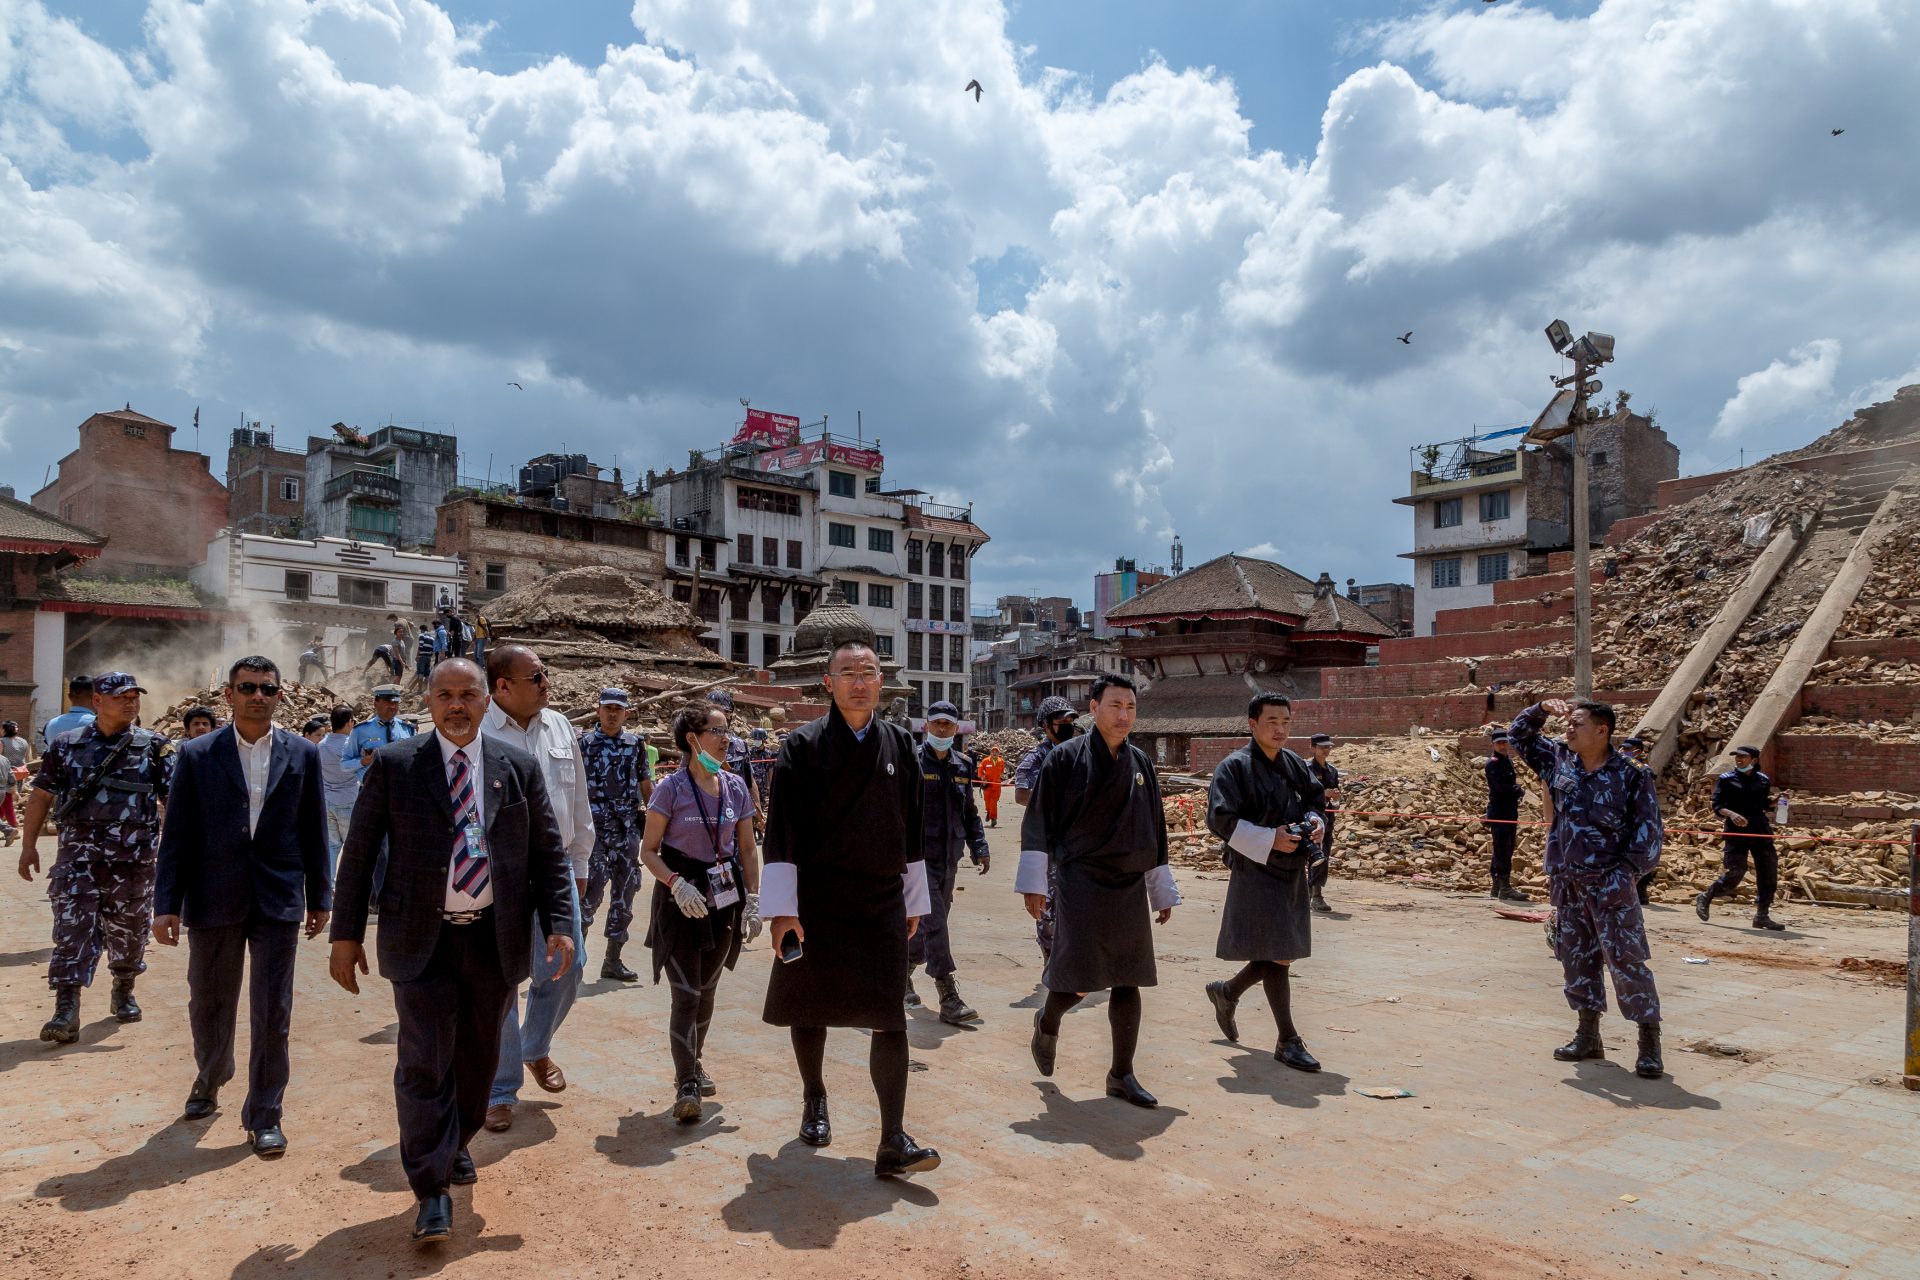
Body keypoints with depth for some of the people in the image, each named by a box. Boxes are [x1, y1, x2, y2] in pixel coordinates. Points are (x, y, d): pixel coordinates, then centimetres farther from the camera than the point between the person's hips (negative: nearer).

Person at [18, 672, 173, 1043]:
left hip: (133, 861, 1)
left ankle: (123, 992, 35)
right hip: (78, 859, 0)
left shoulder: (154, 747, 0)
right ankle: (66, 1013, -5)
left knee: (129, 935, 13)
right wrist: (29, 844, 6)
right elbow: (41, 795, 9)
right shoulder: (66, 745, 3)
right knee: (72, 934, -6)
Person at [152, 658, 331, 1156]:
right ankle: (210, 1079, 45)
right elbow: (176, 834, -1)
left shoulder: (302, 755, 2)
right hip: (213, 900, 1)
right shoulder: (197, 755, 0)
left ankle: (263, 1115, 15)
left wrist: (319, 897, 5)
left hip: (278, 901, 0)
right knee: (209, 1004, 17)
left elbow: (314, 831, 5)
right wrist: (167, 904, -5)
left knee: (272, 1013, 2)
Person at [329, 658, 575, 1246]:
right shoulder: (393, 764, -2)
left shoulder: (520, 768, 2)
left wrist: (560, 925, -5)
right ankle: (431, 1188, 11)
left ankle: (456, 1145, 41)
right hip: (422, 941, -2)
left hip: (495, 939, 2)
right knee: (424, 1064, -2)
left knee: (478, 1057, 16)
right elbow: (358, 853, 1)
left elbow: (549, 854, 3)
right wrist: (346, 934, -1)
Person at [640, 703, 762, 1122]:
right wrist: (676, 884, -22)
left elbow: (747, 850, 8)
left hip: (724, 899, 5)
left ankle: (694, 1063, 36)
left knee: (706, 988, 16)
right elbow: (649, 851, -7)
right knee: (686, 993, -8)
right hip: (680, 899, -4)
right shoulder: (671, 787, -10)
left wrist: (753, 900, 0)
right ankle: (686, 1086, -3)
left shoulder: (735, 786, 3)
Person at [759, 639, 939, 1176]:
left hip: (882, 906, 2)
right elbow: (781, 830, -7)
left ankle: (893, 1144, 2)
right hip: (815, 904, -1)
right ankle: (815, 1098, 39)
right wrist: (781, 908, -11)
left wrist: (914, 901, 12)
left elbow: (911, 829, 10)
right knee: (809, 1010, 13)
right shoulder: (803, 745, -6)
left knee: (889, 1019, -3)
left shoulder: (898, 744, 3)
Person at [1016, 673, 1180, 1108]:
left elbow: (1155, 832, 15)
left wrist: (1163, 891, 15)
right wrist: (1034, 884, -9)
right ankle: (1047, 1022, 28)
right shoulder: (1066, 759, -6)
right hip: (1080, 887, -5)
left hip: (1130, 889, 5)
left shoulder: (1141, 764, 8)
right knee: (1078, 980, -4)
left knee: (1128, 983, 6)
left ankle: (1122, 1074, 18)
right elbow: (1038, 823, -5)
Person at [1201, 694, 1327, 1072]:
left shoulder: (1295, 765, 9)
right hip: (1256, 871, -7)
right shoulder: (1235, 767, -12)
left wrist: (1316, 820, -3)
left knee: (1277, 955, 13)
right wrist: (1270, 839, -22)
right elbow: (1220, 819, -17)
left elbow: (1316, 800, 21)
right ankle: (1288, 1041, 7)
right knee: (1279, 956, -6)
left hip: (1293, 871, 7)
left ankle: (1226, 992, 38)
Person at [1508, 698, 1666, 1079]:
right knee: (1577, 959, 12)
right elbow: (1518, 736, 19)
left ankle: (1649, 1044, 4)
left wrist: (1624, 875, -17)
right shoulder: (1559, 761, 6)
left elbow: (1648, 832, -9)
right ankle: (1588, 1036, 23)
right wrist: (1541, 709, 2)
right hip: (1567, 884, 5)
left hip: (1609, 887, -5)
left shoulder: (1631, 776, -8)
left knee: (1628, 962, -4)